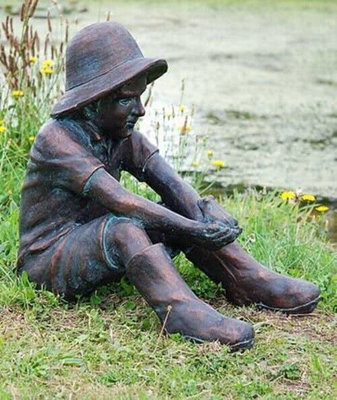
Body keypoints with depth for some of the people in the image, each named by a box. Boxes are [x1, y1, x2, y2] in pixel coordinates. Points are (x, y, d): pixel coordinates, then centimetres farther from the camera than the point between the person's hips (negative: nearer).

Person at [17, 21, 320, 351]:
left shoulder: (121, 135, 4)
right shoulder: (58, 139, -21)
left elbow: (172, 185, -9)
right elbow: (118, 201, -32)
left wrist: (206, 216, -29)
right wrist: (192, 230, -38)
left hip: (100, 249, 8)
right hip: (49, 260, -8)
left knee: (183, 212, -6)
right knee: (123, 228, -35)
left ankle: (249, 282, -7)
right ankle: (179, 309, -45)